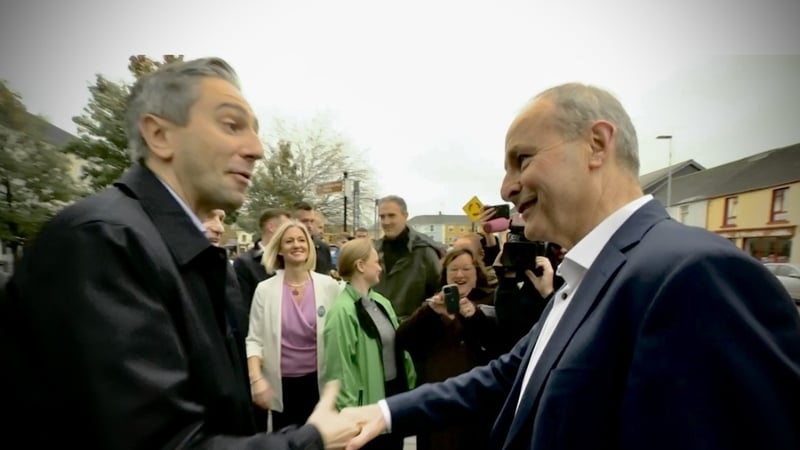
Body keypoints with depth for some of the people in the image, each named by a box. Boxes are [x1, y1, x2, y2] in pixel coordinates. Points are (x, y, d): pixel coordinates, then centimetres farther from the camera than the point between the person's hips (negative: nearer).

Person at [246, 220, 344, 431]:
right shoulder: (265, 289, -6)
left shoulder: (329, 286, -8)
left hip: (320, 381, 0)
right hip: (282, 384, 0)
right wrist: (256, 378, -14)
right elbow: (254, 339, -2)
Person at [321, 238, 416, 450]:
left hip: (394, 393, 7)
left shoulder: (382, 303, 3)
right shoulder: (342, 311, -21)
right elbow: (340, 368, -19)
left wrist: (410, 385, 10)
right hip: (368, 402, -7)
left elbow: (398, 346, 9)